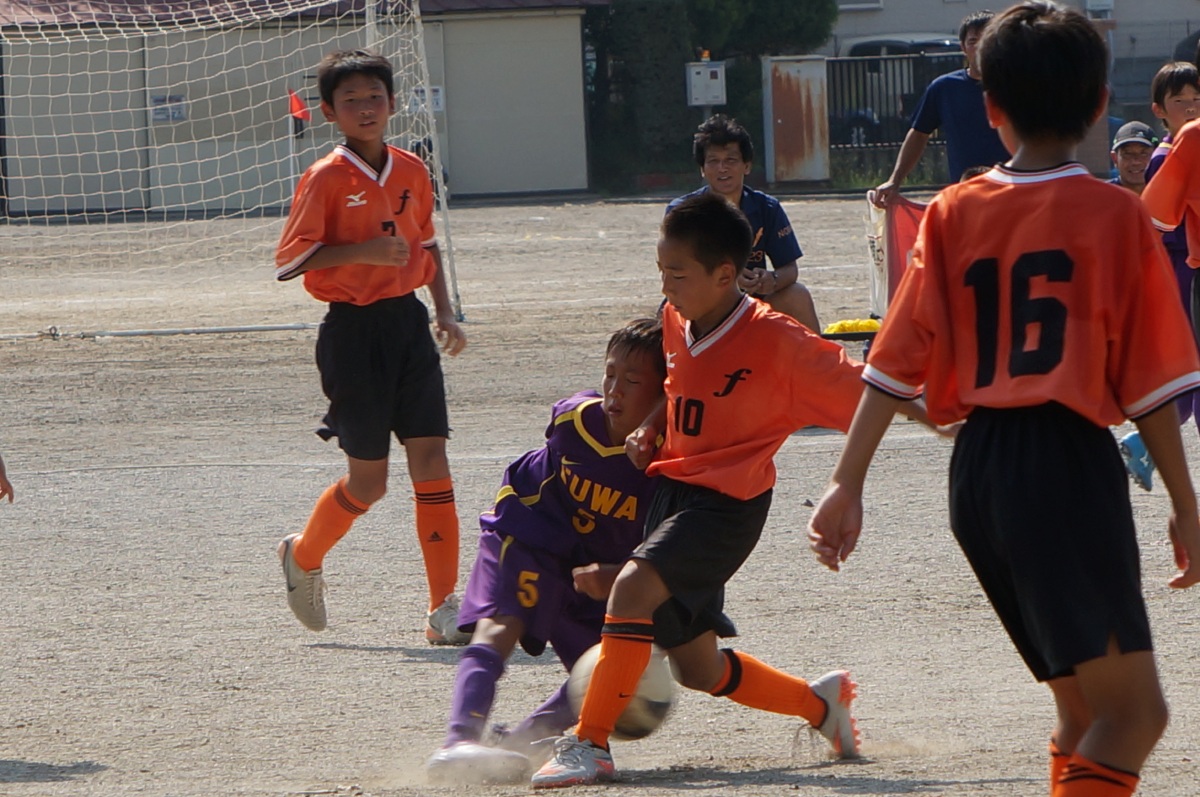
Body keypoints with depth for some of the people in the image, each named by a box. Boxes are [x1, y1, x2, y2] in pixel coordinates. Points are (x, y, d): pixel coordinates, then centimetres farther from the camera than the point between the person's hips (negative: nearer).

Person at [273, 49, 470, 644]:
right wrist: (361, 251, -24)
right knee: (368, 479, 0)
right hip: (353, 331, -5)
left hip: (408, 323, 5)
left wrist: (444, 310, 12)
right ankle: (303, 556, 31)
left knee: (431, 460, -4)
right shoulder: (325, 180, -10)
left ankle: (445, 610, -2)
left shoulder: (412, 172, 7)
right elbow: (288, 262, -14)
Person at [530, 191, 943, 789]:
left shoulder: (773, 339, -17)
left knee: (636, 585, -30)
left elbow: (855, 385, -10)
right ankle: (820, 704, 34)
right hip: (675, 488, 8)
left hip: (729, 499, -8)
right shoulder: (675, 321, 5)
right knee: (696, 668, 12)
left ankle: (589, 745, -26)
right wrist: (649, 430, 5)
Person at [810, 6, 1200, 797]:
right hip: (1071, 463, -6)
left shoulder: (952, 214, 7)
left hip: (979, 467, 6)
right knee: (1133, 710, -6)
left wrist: (849, 484, 5)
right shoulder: (1117, 215, -4)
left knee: (1084, 708, 17)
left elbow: (897, 362, 3)